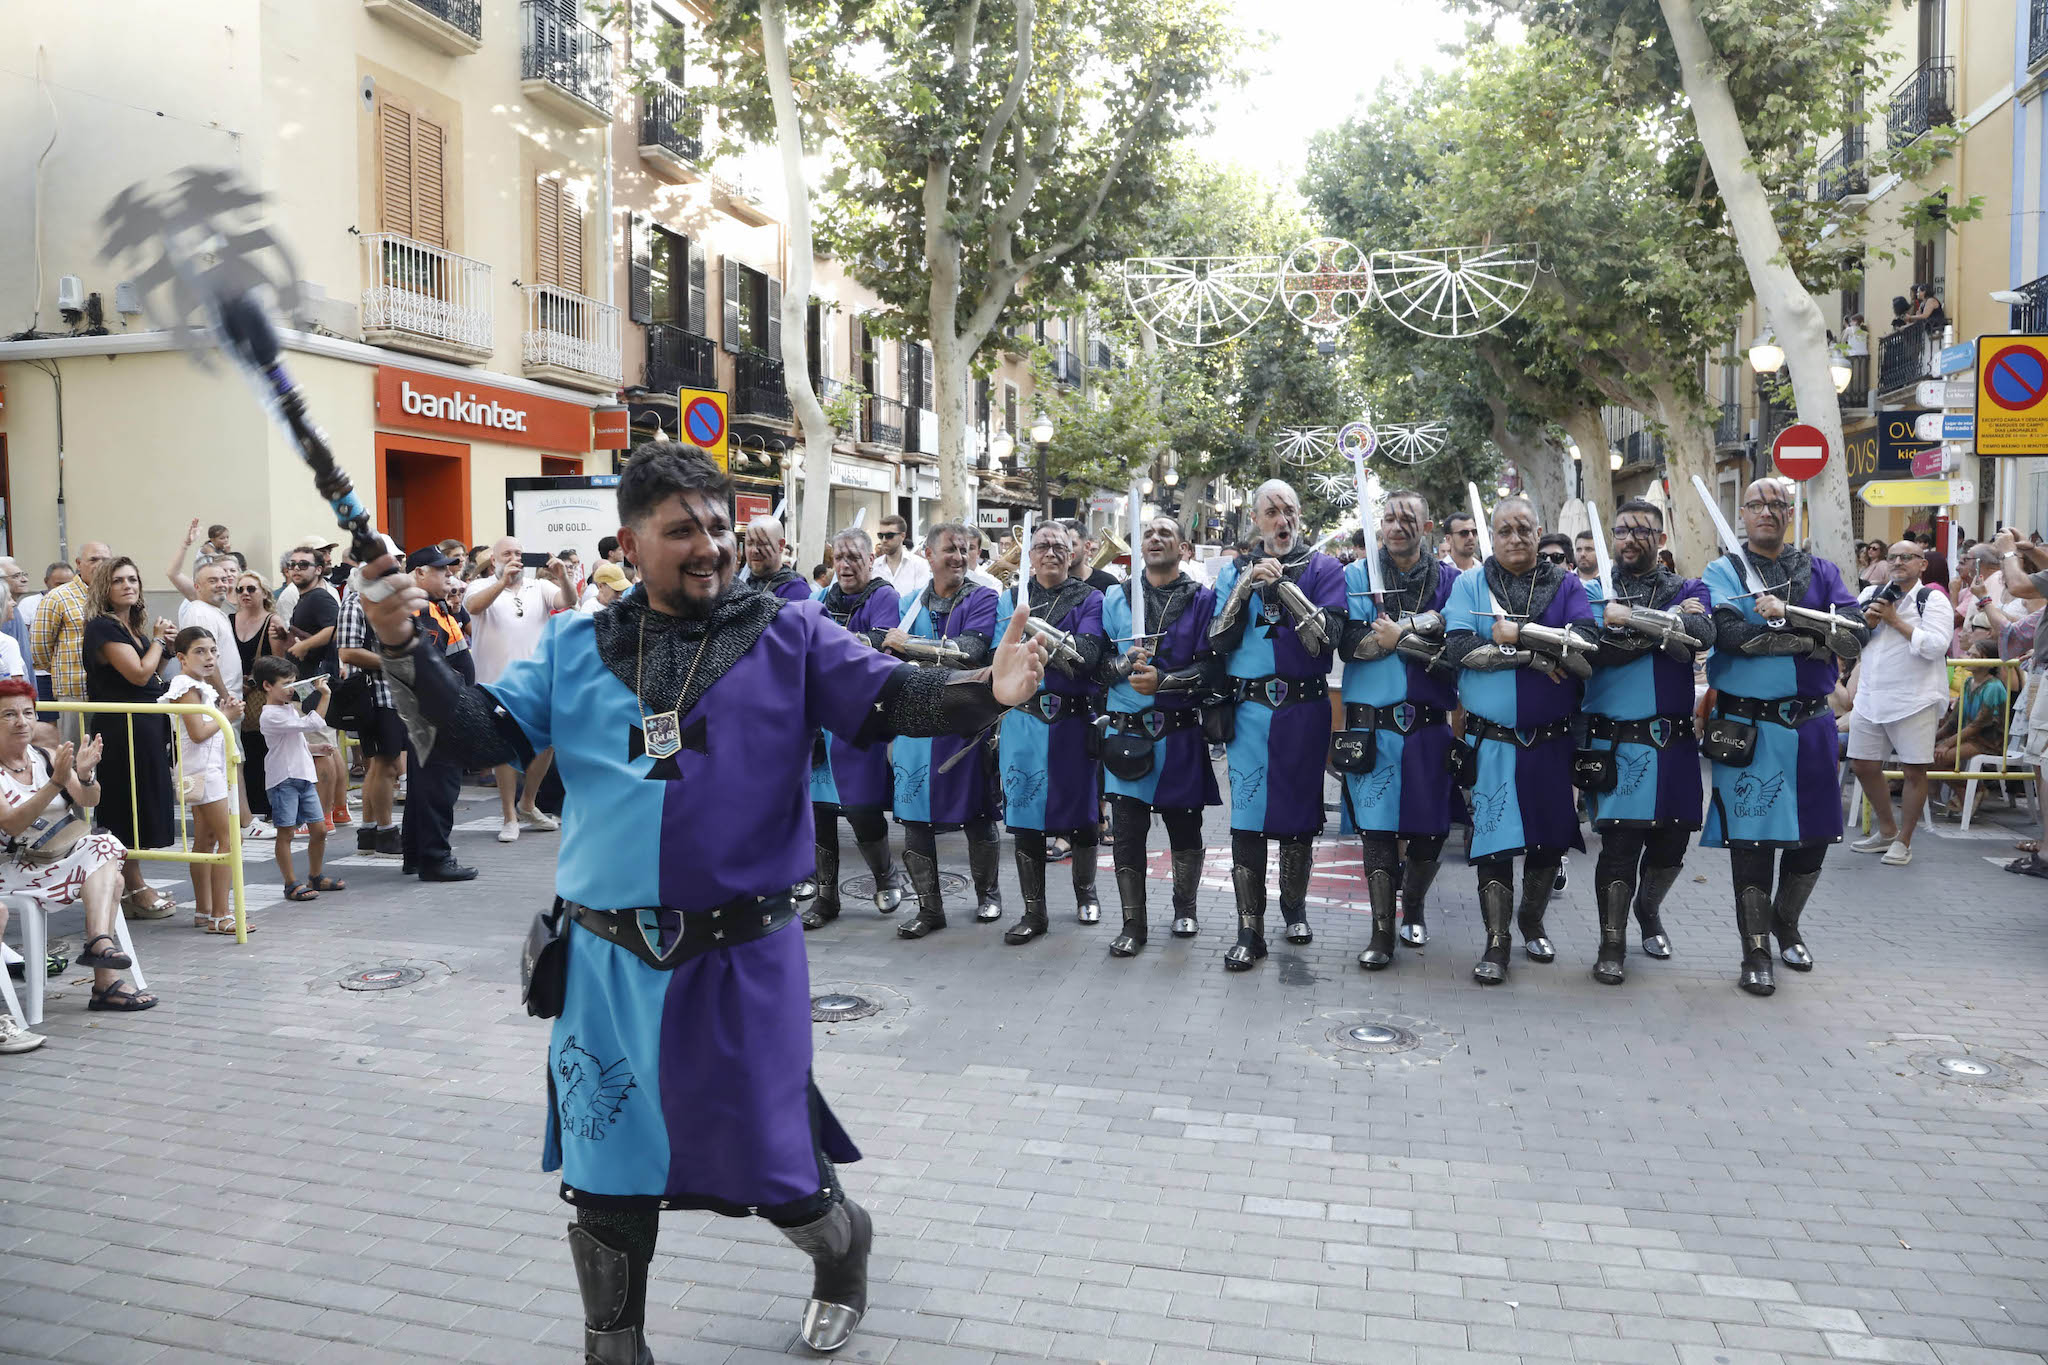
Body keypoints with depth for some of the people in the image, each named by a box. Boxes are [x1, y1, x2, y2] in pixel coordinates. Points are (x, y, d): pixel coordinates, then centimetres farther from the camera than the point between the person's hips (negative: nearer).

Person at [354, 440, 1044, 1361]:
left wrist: (985, 692, -32)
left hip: (741, 961, -2)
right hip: (608, 961, 2)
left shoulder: (788, 637, -3)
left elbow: (892, 698, -13)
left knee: (770, 1163, 10)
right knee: (606, 1178, 15)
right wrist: (404, 651, -13)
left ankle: (842, 1246, 45)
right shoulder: (575, 648, 4)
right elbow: (479, 733, 2)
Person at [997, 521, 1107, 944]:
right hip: (1023, 721, 1)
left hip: (1073, 719, -1)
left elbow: (1089, 654, -15)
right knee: (1024, 813, 0)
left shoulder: (1089, 599, 2)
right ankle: (1034, 912, 10)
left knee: (1078, 812, 8)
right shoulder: (1010, 598, 10)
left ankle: (1085, 892, 32)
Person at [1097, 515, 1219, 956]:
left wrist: (1161, 680, -19)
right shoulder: (1117, 597, 9)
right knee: (1127, 832, -1)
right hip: (1126, 733, 1)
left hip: (1181, 733, -1)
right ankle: (1133, 925, 10)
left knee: (1184, 826, 10)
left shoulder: (1202, 599, 2)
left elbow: (1210, 668, -7)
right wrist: (1125, 663, -14)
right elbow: (1096, 660, 6)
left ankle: (1184, 907, 33)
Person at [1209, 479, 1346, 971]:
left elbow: (1326, 638, -12)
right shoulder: (1235, 570, 8)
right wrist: (1247, 585, -12)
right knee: (1247, 817, -4)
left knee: (1299, 811, 9)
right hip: (1249, 709, 1)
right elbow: (1219, 640, -2)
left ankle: (1294, 907, 31)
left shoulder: (1323, 568, 1)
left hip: (1304, 707, -1)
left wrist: (1285, 584, -15)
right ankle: (1249, 932, 1)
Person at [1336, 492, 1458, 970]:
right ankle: (1382, 932, 8)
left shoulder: (1450, 579, 7)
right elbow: (1348, 642, -9)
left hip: (1430, 725, 1)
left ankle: (1414, 907, 33)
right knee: (1378, 828, -2)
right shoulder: (1358, 575, 5)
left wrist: (1393, 634, -14)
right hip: (1372, 726, -1)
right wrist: (1420, 637, -12)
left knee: (1430, 831, 7)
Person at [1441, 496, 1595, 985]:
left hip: (1551, 739, 2)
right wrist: (1536, 656, -15)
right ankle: (1496, 942, 8)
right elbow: (1459, 646, -14)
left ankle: (1531, 922, 33)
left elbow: (1587, 650, -13)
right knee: (1495, 840, -2)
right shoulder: (1470, 583, 2)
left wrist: (1516, 632, -17)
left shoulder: (1566, 585, 3)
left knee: (1551, 838, 11)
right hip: (1491, 739, -2)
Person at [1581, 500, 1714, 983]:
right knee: (1619, 842, -7)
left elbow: (1702, 636, -14)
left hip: (1674, 740, 3)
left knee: (1671, 842, 9)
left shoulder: (1687, 590, 9)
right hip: (1615, 740, -2)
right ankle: (1612, 944, 8)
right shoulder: (1593, 590, 5)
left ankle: (1648, 911, 39)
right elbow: (1588, 645, -17)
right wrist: (1667, 625, -15)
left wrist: (1628, 617, -20)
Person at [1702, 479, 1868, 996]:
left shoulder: (1821, 573, 10)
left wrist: (1786, 613, -19)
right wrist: (1815, 639, -15)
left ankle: (1786, 924, 37)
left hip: (1811, 725, 4)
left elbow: (1857, 633, -7)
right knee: (1751, 840, 0)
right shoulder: (1721, 574, 1)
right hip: (1747, 729, -3)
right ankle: (1755, 955, 13)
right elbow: (1730, 632, -19)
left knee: (1812, 838, 11)